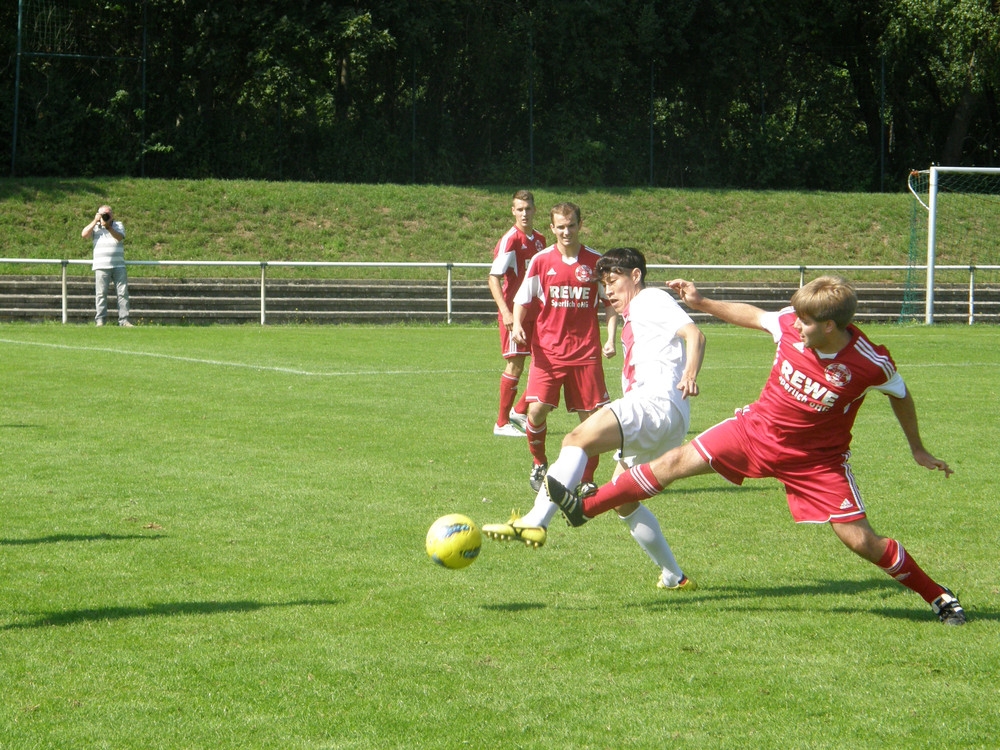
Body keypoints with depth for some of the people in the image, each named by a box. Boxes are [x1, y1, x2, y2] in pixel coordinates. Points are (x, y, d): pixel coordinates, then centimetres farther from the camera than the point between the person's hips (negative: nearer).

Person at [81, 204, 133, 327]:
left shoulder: (118, 225, 11)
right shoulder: (95, 227, 13)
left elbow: (120, 237, -7)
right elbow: (84, 234, -3)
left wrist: (108, 227, -16)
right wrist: (95, 221, -5)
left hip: (118, 265, 1)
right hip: (101, 266, -1)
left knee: (123, 293, -2)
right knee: (101, 293, -3)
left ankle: (124, 320, 0)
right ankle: (100, 320, -1)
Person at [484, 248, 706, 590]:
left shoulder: (651, 300, 5)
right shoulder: (633, 318, 33)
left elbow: (694, 334, -12)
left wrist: (690, 374, -30)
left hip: (658, 402, -11)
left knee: (578, 439, -27)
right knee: (623, 503, 17)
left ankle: (535, 522, -44)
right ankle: (675, 577, 23)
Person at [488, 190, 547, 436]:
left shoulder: (539, 239, 10)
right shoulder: (510, 240, -12)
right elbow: (494, 277, -18)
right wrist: (505, 311, -27)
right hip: (515, 311, -7)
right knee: (515, 365, -4)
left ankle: (519, 410, 18)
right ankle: (502, 423, 5)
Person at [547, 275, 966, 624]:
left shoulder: (870, 364, -25)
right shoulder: (790, 326, -17)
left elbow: (900, 395, -5)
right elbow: (751, 316, 5)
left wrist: (918, 450, 6)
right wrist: (702, 304, 1)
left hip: (816, 460, -4)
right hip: (756, 430, 4)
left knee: (860, 540, -10)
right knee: (679, 460, -3)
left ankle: (938, 597, 9)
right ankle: (585, 509, 6)